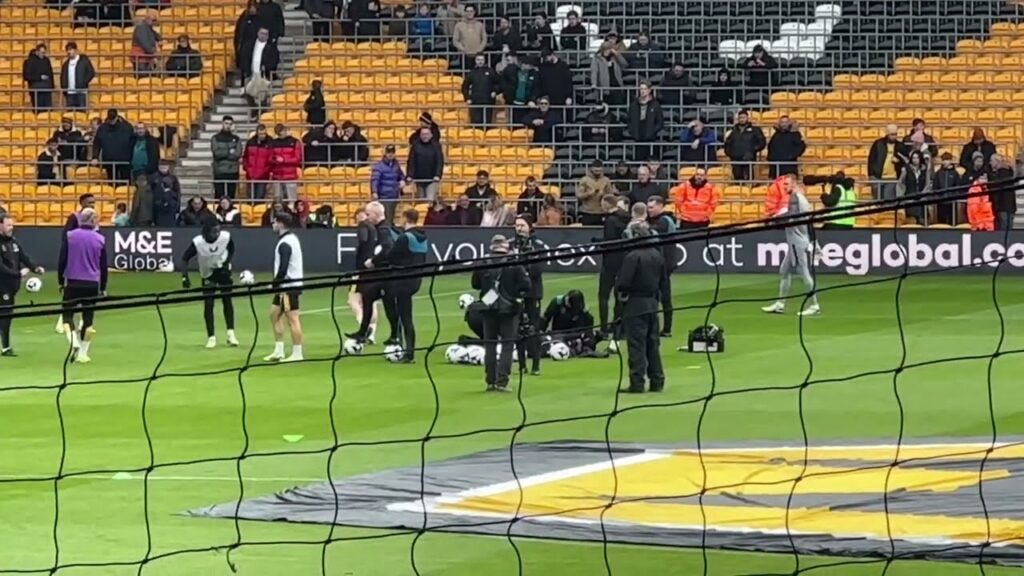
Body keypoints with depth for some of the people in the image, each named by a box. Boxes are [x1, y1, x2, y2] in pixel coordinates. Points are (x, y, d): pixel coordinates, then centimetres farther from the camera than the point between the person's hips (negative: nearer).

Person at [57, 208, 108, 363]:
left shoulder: (70, 236, -3)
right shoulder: (100, 239, 1)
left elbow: (61, 261, -2)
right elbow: (104, 266, 6)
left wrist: (60, 281, 10)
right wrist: (103, 288, 15)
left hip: (72, 282, -1)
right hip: (92, 284, 1)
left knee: (67, 316, 5)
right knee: (88, 318, 9)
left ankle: (74, 343, -19)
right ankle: (83, 353, 8)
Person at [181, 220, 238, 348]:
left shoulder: (226, 237, -23)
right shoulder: (197, 242, -28)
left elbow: (231, 250, -1)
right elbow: (185, 259, -19)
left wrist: (227, 263, -15)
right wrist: (185, 277, -30)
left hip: (223, 270, 1)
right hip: (207, 274, -1)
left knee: (227, 300, -6)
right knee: (208, 304, -3)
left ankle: (231, 334, 2)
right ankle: (211, 337, 7)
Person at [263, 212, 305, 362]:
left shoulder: (285, 244, -17)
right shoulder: (291, 238, 14)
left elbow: (283, 268, -23)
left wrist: (275, 283, -13)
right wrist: (277, 284, 15)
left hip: (289, 286, -11)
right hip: (285, 286, 11)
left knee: (292, 319, -7)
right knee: (275, 314, 15)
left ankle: (297, 354, -5)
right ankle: (279, 351, 18)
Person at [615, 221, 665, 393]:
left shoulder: (632, 257, -18)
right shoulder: (657, 255, 6)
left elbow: (623, 283, -19)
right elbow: (662, 280, 14)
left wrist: (621, 293, 0)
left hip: (635, 304, -7)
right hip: (652, 304, 7)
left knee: (637, 345, -4)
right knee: (653, 343, 14)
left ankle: (637, 383, -4)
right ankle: (657, 381, 17)